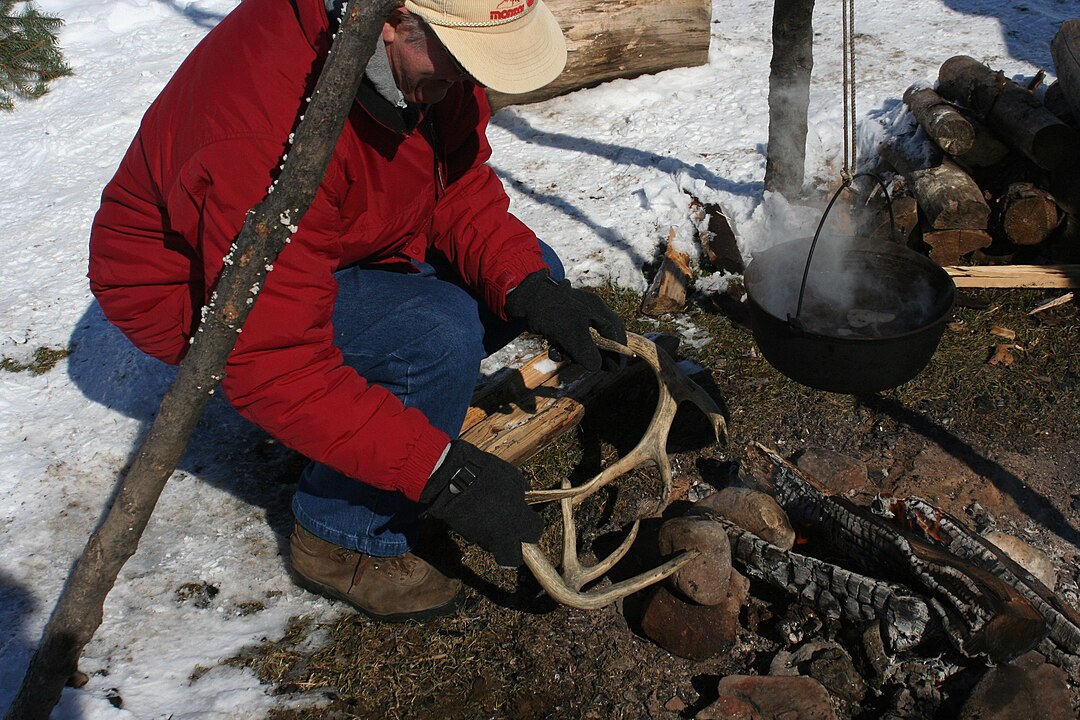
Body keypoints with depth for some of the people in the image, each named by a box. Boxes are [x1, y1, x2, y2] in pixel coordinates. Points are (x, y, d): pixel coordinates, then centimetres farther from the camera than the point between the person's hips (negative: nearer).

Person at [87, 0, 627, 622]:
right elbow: (268, 365, -37)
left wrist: (531, 288, -27)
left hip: (336, 246, 8)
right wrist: (438, 471, -38)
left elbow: (463, 191, -7)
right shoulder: (268, 125, -39)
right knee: (440, 336, -30)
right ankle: (346, 543, -7)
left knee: (532, 271, -4)